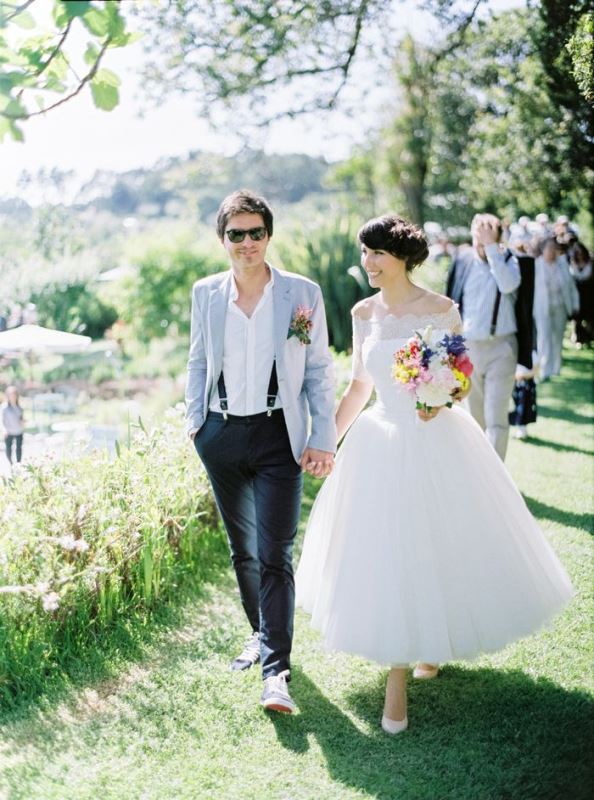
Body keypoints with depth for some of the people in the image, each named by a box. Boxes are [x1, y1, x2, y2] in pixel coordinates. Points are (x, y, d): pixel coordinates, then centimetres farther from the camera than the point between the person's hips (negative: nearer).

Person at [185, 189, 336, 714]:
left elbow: (319, 371, -1)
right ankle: (260, 633, 38)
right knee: (241, 548, 17)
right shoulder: (206, 294, 3)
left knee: (274, 554, -10)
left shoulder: (303, 293, -4)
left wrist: (324, 439, -5)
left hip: (277, 438, -3)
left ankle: (276, 671, -6)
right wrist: (194, 421, 8)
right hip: (221, 436, 4)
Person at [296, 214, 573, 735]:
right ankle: (397, 680, 19)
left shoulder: (441, 310, -8)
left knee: (442, 547, 4)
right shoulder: (364, 313, 4)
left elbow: (462, 381, -3)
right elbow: (359, 386, 11)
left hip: (437, 443, -3)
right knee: (385, 556, 5)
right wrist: (326, 440, 9)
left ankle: (431, 644, 30)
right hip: (382, 447, 3)